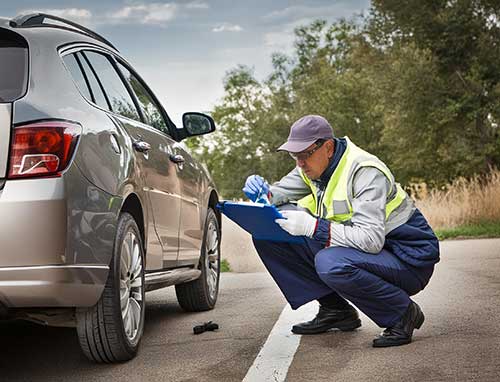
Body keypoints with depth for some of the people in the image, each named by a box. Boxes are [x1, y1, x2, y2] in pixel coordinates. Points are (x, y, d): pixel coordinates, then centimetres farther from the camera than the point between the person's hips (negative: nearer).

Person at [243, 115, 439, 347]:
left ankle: (403, 314, -13)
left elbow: (371, 239, -34)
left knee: (330, 263, -38)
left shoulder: (366, 171, -24)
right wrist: (263, 194, -17)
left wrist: (313, 227, -39)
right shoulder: (314, 167, 1)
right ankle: (335, 310, 6)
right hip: (358, 247, 8)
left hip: (408, 258, -8)